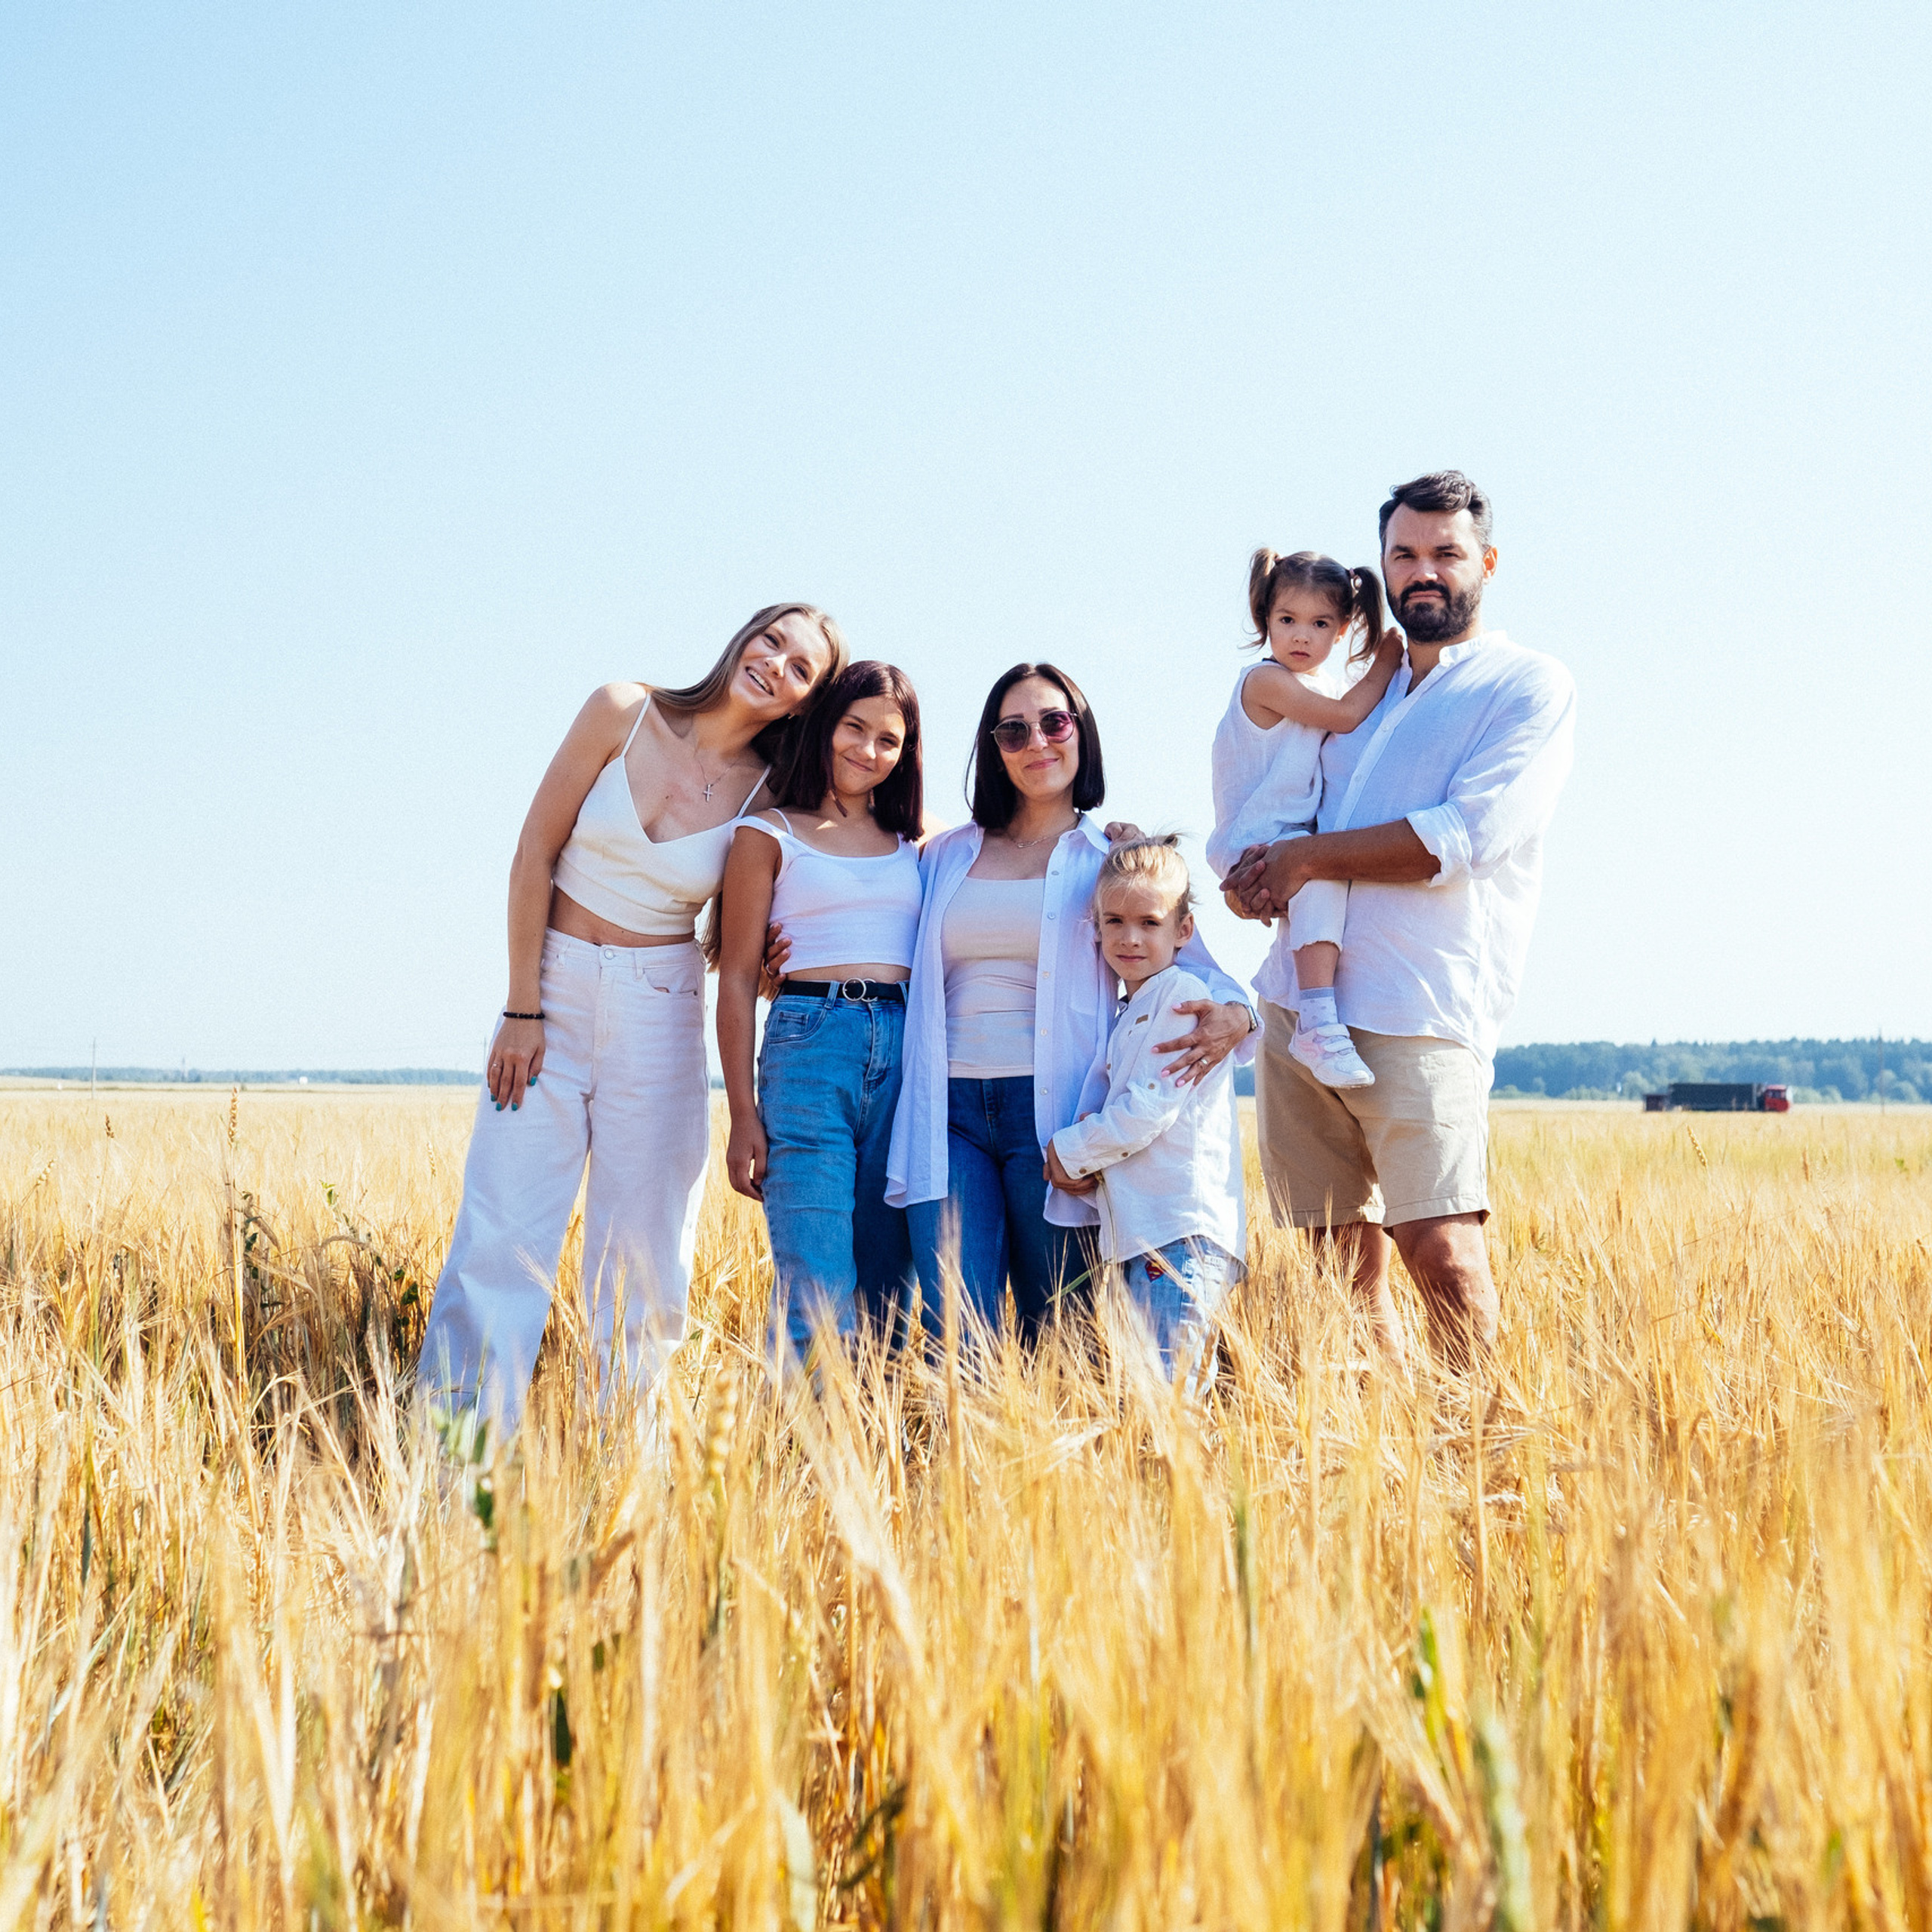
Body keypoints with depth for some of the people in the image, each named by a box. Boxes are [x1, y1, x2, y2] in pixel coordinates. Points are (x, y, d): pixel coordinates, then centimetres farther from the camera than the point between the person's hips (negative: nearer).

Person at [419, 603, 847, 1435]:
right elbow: (535, 853, -4)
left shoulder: (769, 797, -1)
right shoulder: (624, 712, -5)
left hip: (660, 1014, 1)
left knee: (640, 1267, 3)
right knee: (499, 1243, -5)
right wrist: (521, 1010, -7)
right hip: (551, 990, -1)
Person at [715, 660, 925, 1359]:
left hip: (905, 1053, 4)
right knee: (816, 1296, -12)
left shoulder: (916, 844, 19)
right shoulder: (770, 835, 8)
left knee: (884, 1293, 2)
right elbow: (737, 978, 5)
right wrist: (744, 1113, -3)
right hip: (809, 1046, -4)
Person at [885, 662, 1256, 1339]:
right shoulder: (944, 856, 18)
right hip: (950, 1112, 2)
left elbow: (1191, 964, 6)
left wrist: (1231, 1015, -17)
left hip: (1052, 1110, -2)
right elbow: (912, 978, 24)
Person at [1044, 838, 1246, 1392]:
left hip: (1184, 1229, -9)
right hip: (1137, 1233, 9)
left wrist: (1070, 1151, -3)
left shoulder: (1183, 995, -8)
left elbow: (1145, 1112, -15)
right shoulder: (1128, 1013, 21)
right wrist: (1078, 1158, 2)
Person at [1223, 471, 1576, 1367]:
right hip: (1298, 1003, 6)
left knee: (1441, 1251, -15)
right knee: (1341, 1255, 6)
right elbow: (1283, 812, 30)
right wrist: (1254, 877, 5)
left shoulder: (1530, 688, 2)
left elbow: (1459, 840, -12)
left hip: (1418, 1015, -6)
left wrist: (1305, 857, -7)